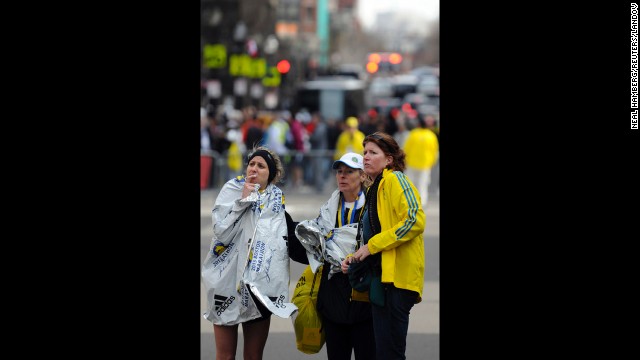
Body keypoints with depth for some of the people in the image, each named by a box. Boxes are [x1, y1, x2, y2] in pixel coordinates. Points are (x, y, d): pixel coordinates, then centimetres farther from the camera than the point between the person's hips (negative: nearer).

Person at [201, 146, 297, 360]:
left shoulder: (276, 200, 6)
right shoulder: (232, 191, -3)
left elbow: (282, 241, 13)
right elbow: (221, 232, -16)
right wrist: (243, 200, -17)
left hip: (260, 284, 3)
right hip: (228, 280, -3)